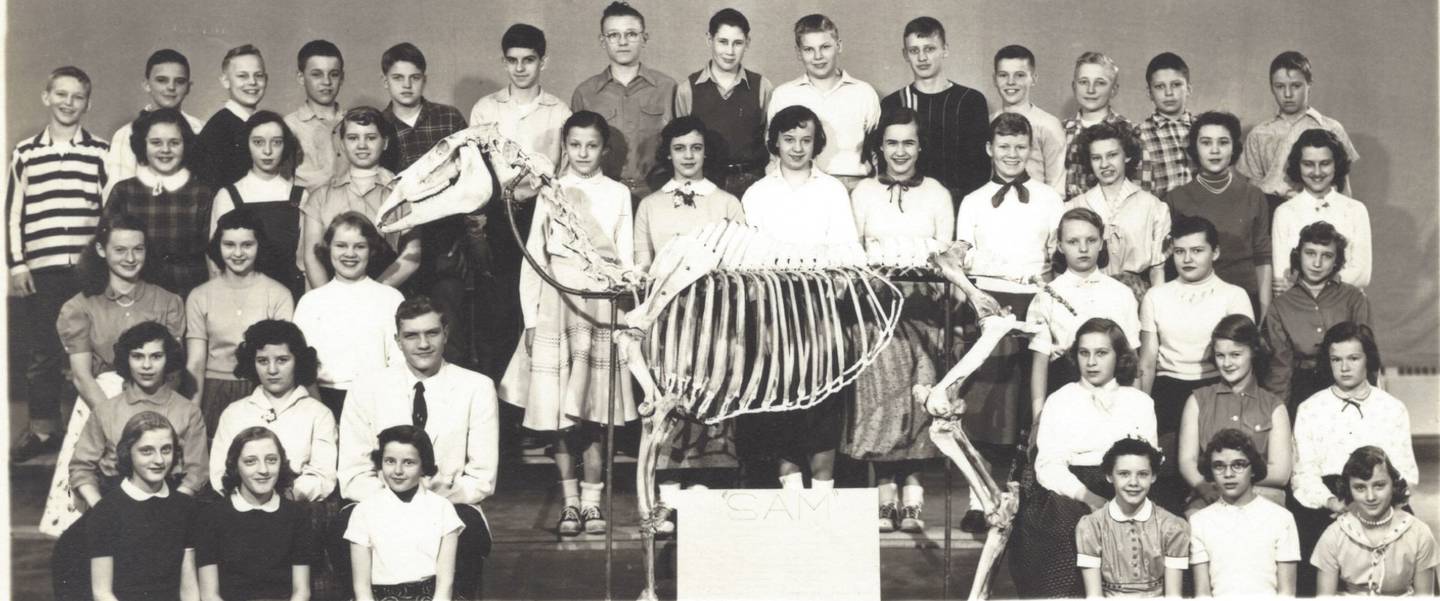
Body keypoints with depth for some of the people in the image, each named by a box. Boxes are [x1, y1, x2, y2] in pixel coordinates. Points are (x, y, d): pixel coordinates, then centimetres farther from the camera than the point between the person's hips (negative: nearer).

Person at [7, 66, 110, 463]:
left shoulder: (101, 153, 7)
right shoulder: (25, 154, 10)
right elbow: (12, 213, 10)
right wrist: (16, 265, 3)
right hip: (41, 271, 1)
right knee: (41, 353, 5)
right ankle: (42, 429, 15)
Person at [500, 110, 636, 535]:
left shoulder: (618, 194, 9)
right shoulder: (550, 192, 7)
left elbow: (627, 258, 9)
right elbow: (533, 255, 5)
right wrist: (531, 316, -2)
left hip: (602, 303, 0)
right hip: (557, 302, 0)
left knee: (594, 405, -2)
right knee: (557, 407, -2)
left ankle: (591, 499, 6)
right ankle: (569, 499, 6)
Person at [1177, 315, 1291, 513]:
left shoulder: (1274, 407, 16)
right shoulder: (1197, 401, 17)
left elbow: (1281, 473, 5)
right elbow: (1187, 461, 6)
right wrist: (1203, 486, -18)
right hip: (1206, 498, 1)